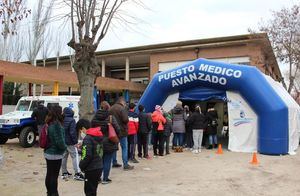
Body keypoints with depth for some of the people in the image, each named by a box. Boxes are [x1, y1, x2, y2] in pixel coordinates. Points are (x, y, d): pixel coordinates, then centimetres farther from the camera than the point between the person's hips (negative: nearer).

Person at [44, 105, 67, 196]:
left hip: (48, 152, 9)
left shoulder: (49, 124, 5)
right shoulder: (56, 125, -22)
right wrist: (64, 147, -4)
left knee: (49, 174, 18)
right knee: (54, 175, 2)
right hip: (55, 154, -9)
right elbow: (59, 141, -23)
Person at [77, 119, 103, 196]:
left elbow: (87, 156, -22)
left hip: (91, 169, -9)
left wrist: (81, 165, -6)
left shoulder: (87, 138, -17)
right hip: (99, 167, 9)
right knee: (93, 190, 20)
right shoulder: (98, 136, 9)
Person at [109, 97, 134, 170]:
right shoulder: (122, 108, -15)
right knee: (124, 148, -1)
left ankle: (114, 162, 25)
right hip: (121, 131, -7)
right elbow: (125, 120, -21)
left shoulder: (111, 108, 8)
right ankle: (125, 165, -1)